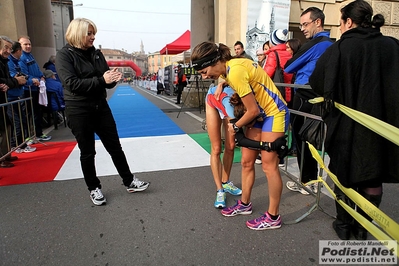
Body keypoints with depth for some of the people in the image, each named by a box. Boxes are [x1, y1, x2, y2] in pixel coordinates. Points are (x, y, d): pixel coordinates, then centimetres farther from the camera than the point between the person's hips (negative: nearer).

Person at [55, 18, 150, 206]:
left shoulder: (96, 53, 8)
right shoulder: (64, 55, -8)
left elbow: (106, 80, 8)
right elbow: (72, 83, -20)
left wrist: (113, 79, -16)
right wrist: (101, 80, -25)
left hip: (100, 106, 5)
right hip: (78, 111, -5)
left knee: (115, 147, 10)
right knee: (87, 152, 7)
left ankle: (129, 182, 23)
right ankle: (94, 189, 25)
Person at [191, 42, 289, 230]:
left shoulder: (236, 71, -28)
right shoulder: (228, 66, -2)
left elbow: (253, 110, -23)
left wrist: (235, 126, -8)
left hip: (274, 113, -9)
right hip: (260, 113, 9)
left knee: (269, 165, -4)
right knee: (246, 162, 10)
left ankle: (273, 217, 11)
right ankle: (244, 204, 26)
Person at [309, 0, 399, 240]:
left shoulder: (339, 48, -8)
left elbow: (316, 82, -6)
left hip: (346, 124, -2)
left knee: (345, 174, 15)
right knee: (374, 177, 16)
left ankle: (344, 225, 27)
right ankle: (363, 227, 28)